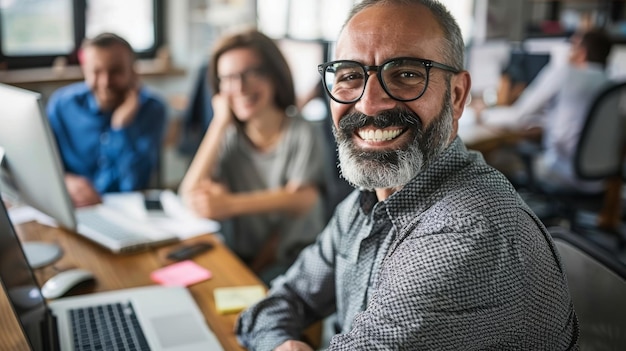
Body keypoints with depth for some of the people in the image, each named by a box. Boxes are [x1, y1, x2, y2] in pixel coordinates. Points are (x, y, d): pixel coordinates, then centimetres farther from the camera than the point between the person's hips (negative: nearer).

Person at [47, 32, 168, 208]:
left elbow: (135, 184, -14)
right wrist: (66, 181, -18)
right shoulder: (61, 104, -1)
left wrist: (122, 123, -22)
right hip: (73, 210, 1)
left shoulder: (152, 108, -7)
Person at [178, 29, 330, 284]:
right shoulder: (229, 137, 6)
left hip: (295, 258, -4)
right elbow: (191, 194, -8)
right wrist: (220, 123, -7)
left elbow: (301, 200, -20)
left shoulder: (303, 135, -5)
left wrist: (231, 204, -33)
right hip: (239, 258, 5)